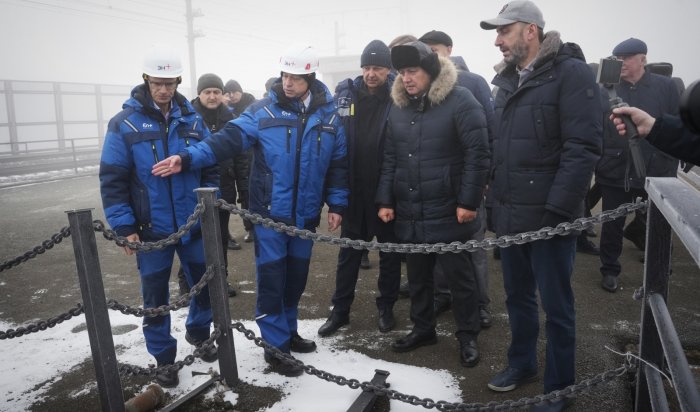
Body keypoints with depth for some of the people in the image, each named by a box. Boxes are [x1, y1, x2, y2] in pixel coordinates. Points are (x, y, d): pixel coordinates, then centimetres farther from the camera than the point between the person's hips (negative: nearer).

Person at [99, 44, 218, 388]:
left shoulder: (192, 119, 2)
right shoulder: (124, 123, -7)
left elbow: (210, 167, 7)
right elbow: (112, 180, -7)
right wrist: (124, 226, -12)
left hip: (193, 226, 3)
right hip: (150, 230, -2)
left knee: (207, 284, 15)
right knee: (156, 297, 9)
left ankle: (198, 332, 41)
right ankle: (164, 357, 28)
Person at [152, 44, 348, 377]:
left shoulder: (329, 115, 3)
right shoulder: (263, 111, -4)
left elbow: (338, 162, 7)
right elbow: (228, 138, -12)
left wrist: (337, 204, 4)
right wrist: (189, 158, -24)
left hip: (306, 213, 3)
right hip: (270, 211, -3)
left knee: (296, 276, 16)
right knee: (272, 278, 2)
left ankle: (288, 331, 36)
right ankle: (276, 346, 16)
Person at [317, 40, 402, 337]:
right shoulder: (345, 93, 0)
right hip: (354, 190, 2)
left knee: (389, 251, 12)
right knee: (349, 251, 12)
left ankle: (386, 307, 29)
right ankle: (340, 310, 24)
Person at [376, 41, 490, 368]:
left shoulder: (460, 101, -9)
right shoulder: (398, 107, 10)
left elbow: (477, 154, -12)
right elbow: (389, 158, 11)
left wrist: (468, 201, -15)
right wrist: (385, 200, 5)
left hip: (448, 213, -5)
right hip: (409, 213, 6)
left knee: (459, 276, 8)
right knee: (417, 276, 17)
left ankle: (468, 336, 24)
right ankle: (422, 328, 34)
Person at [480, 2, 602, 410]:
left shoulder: (571, 73, -10)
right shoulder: (508, 79, 13)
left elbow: (583, 147, -17)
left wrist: (558, 209, -21)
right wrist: (496, 197, 11)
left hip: (549, 215, -7)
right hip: (510, 214, 7)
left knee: (555, 304, 6)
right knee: (518, 295, 18)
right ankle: (522, 362, 38)